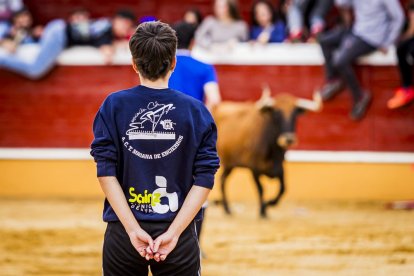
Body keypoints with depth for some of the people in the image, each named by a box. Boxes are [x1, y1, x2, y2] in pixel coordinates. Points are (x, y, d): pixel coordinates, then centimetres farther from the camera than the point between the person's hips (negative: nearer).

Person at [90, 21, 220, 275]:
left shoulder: (114, 107, -2)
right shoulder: (196, 111, -2)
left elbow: (106, 173, -8)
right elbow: (204, 180, -7)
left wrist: (133, 229, -10)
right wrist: (173, 232, -10)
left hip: (123, 235, 1)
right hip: (178, 233, 0)